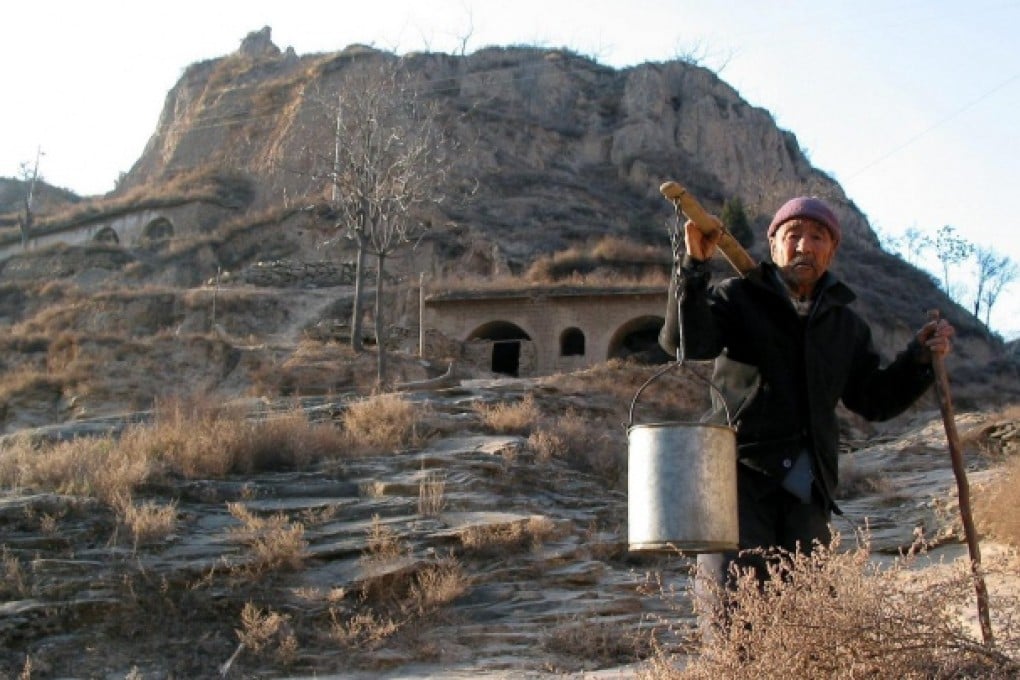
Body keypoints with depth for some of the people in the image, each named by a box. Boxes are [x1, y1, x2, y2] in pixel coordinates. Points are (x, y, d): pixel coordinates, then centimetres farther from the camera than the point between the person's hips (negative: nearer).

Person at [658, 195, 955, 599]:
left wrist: (919, 358, 8)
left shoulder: (845, 324, 19)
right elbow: (686, 343, -14)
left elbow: (873, 400, 22)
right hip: (742, 473, -5)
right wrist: (695, 266, -24)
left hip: (807, 486, 5)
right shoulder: (738, 298, 4)